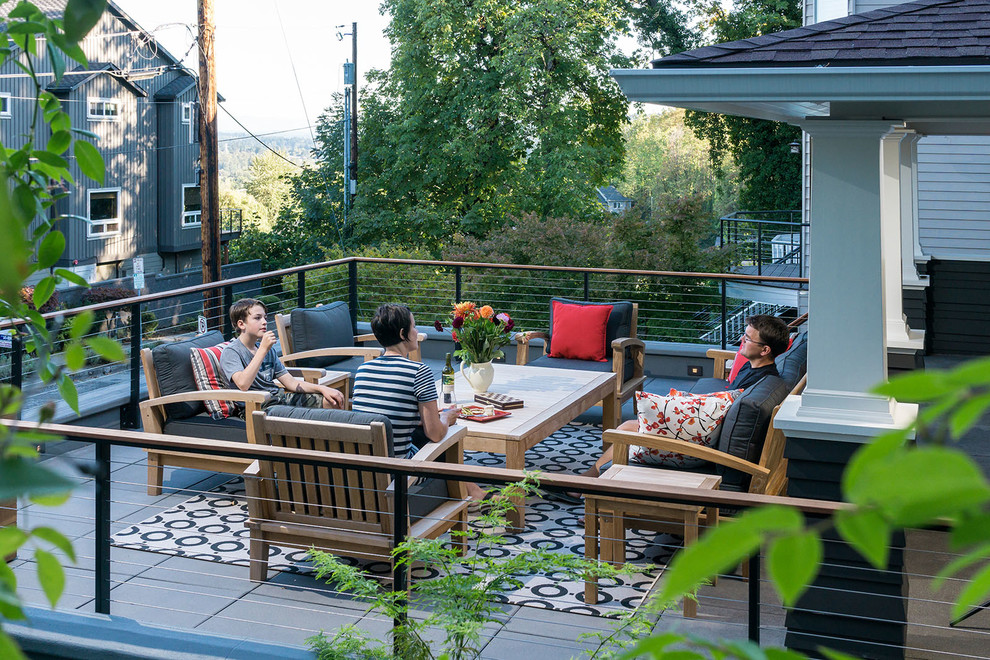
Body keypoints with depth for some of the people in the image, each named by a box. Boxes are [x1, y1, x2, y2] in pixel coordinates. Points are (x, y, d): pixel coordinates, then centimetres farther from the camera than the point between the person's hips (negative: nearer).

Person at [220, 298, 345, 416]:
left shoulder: (269, 349, 19)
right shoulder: (230, 352, -5)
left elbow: (290, 382, 16)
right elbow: (243, 384, -25)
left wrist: (322, 389, 2)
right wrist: (263, 349, -22)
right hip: (257, 407, -8)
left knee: (334, 401, 1)